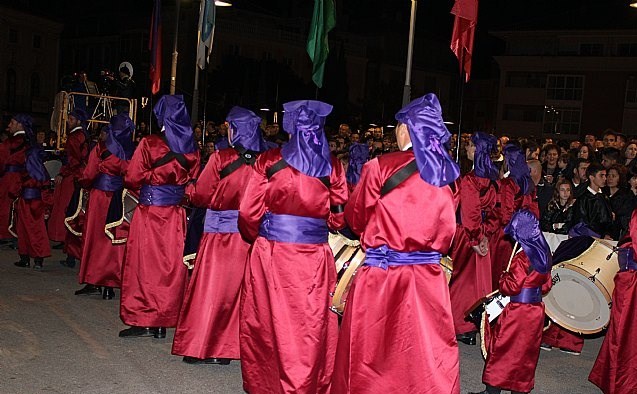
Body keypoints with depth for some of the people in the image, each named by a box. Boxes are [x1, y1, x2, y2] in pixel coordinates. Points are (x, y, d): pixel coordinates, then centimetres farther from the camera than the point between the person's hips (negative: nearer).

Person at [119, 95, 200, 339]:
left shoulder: (149, 144, -11)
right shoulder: (191, 149, 2)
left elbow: (132, 179, -8)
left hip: (150, 212, -4)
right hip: (176, 216, 4)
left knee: (145, 264, 6)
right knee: (170, 266, 9)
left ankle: (143, 321, 9)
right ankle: (163, 322, 15)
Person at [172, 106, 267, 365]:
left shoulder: (220, 158, -11)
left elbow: (201, 196, -5)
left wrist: (189, 189, 15)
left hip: (220, 231, -3)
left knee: (212, 287, 7)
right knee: (243, 288, 13)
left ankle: (204, 347, 12)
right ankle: (233, 345, 20)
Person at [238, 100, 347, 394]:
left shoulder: (269, 161, -3)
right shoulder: (332, 167, 1)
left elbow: (249, 213, -3)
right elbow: (338, 218, 5)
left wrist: (256, 238, 16)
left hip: (270, 254, -1)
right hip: (315, 257, 1)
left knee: (268, 321, 12)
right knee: (311, 327, 10)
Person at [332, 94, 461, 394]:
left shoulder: (380, 167, -10)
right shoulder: (447, 175, 2)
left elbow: (355, 219, 4)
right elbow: (446, 232, 11)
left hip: (381, 274, -4)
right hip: (428, 278, 4)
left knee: (370, 356, 11)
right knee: (431, 356, 11)